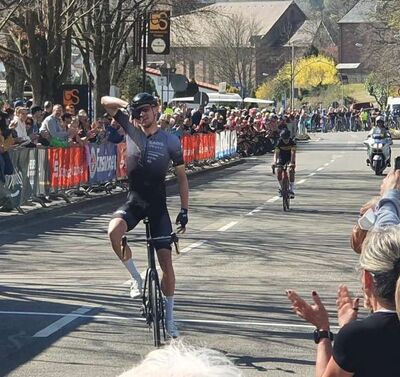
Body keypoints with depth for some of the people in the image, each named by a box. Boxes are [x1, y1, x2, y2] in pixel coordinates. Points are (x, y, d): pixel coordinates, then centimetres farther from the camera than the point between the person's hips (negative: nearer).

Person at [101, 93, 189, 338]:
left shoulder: (170, 141, -6)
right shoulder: (131, 130, -1)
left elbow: (182, 176, 0)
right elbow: (106, 101, 4)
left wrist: (184, 210, -5)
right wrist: (128, 105, -10)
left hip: (158, 205, -1)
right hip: (134, 201, 1)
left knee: (166, 261, -5)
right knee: (114, 231, -32)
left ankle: (169, 317, 11)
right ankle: (137, 278, -8)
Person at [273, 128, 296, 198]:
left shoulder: (292, 142, -24)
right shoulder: (279, 143, -21)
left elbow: (293, 153, -34)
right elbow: (276, 153, -27)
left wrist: (292, 163, -48)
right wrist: (274, 162, -44)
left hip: (290, 158, -1)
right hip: (282, 158, 1)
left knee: (291, 170, -24)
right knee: (279, 171, -20)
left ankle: (291, 190, -19)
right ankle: (281, 188, 0)